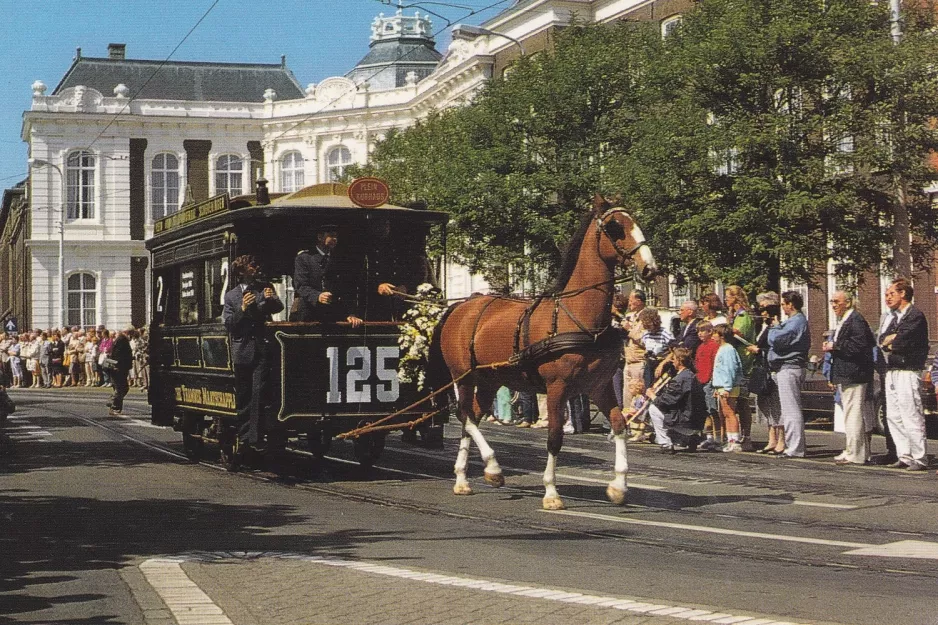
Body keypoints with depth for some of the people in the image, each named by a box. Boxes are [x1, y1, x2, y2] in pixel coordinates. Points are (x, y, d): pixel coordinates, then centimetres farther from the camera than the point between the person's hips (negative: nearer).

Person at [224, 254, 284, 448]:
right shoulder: (231, 296, 9)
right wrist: (242, 309, -13)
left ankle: (254, 437, -10)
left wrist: (271, 299, -19)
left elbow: (279, 308, 2)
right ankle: (243, 436, 13)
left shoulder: (265, 288, 12)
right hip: (242, 350, 1)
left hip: (262, 349, 0)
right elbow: (228, 325, 2)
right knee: (242, 396, 5)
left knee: (258, 394, -8)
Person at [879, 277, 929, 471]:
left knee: (912, 417, -8)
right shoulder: (896, 317, 19)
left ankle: (919, 459, -5)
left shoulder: (915, 316, -10)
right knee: (894, 417, 10)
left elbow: (902, 342, -19)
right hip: (892, 372, 10)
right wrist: (893, 339, -10)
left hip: (907, 373, -9)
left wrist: (890, 342, 0)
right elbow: (882, 340, 10)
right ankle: (905, 456, 15)